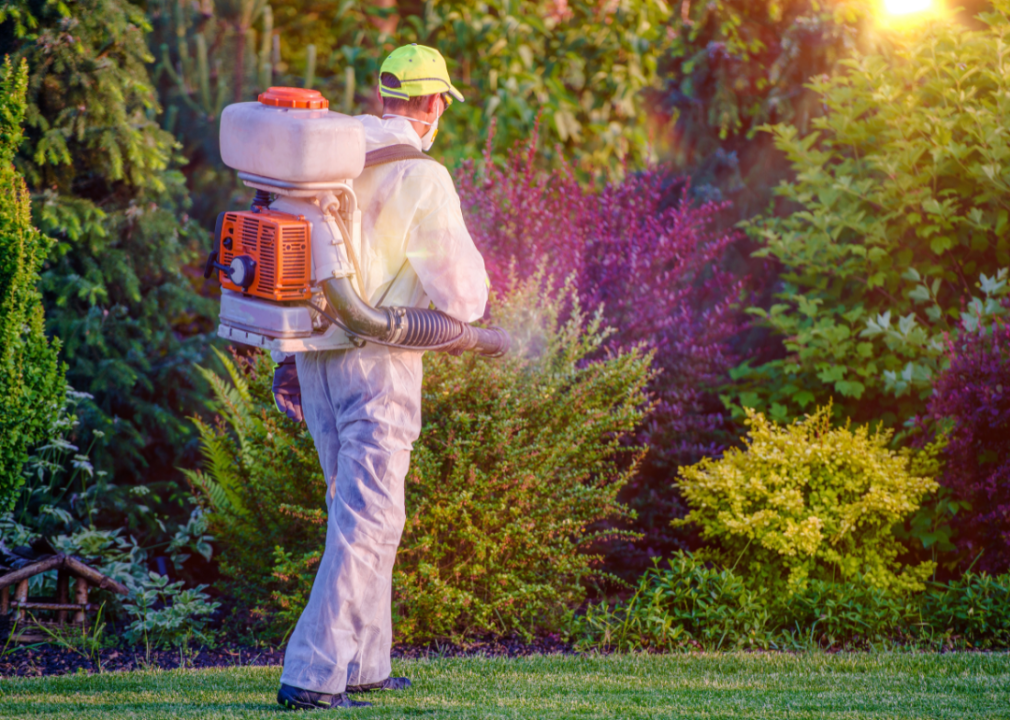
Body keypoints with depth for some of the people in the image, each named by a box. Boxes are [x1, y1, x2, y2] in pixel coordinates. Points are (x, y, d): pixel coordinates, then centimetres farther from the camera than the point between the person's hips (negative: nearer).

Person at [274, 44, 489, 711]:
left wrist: (292, 355, 21)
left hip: (318, 357, 8)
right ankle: (312, 675, -13)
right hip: (379, 364, -8)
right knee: (368, 519, -6)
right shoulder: (423, 179, -15)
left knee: (357, 503, 20)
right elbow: (464, 295, -15)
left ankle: (361, 661, 26)